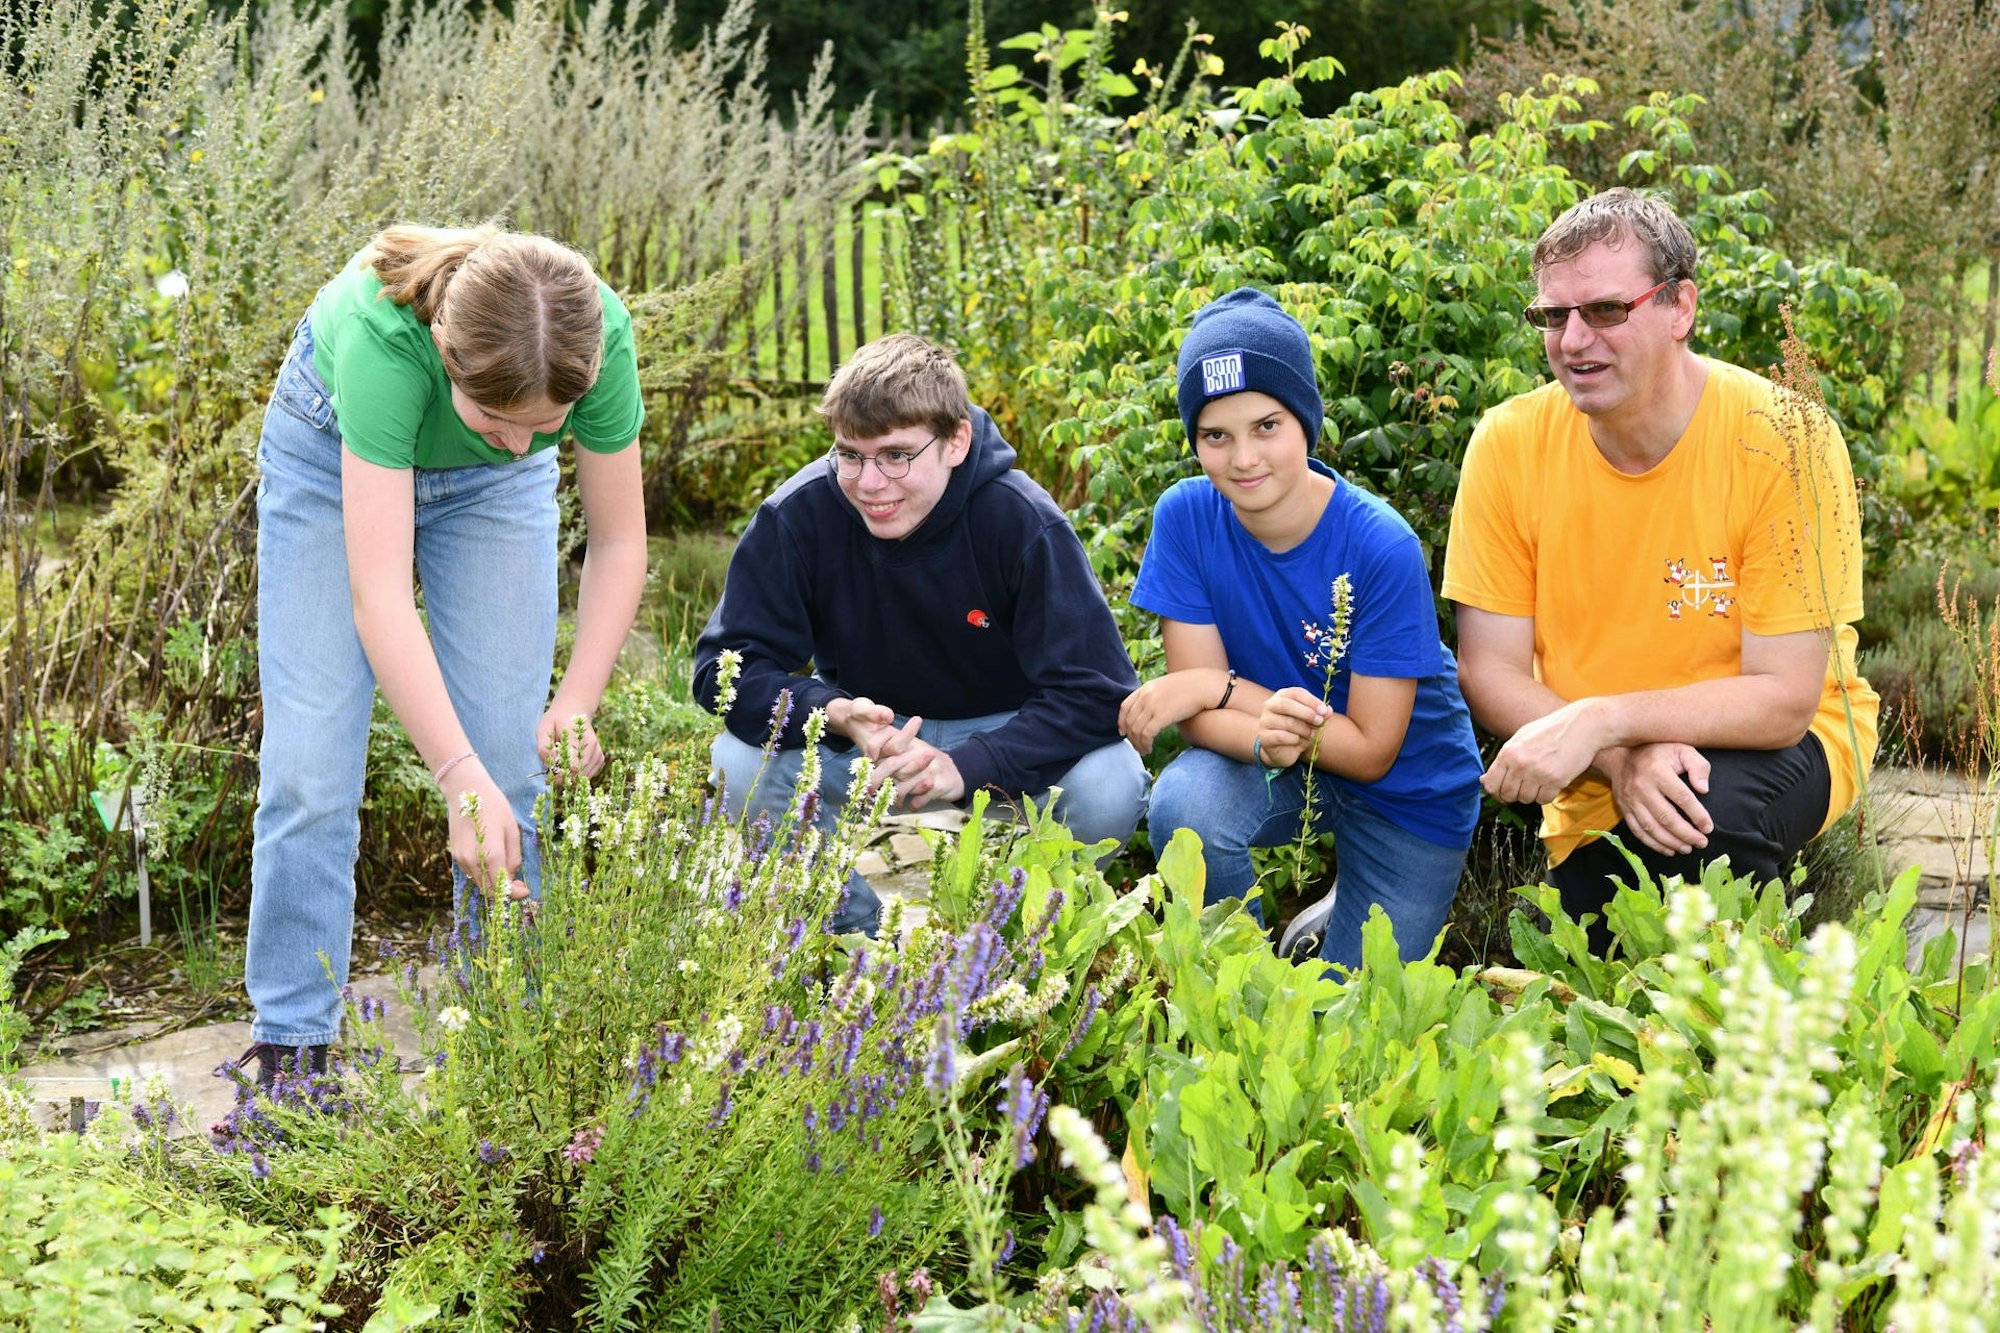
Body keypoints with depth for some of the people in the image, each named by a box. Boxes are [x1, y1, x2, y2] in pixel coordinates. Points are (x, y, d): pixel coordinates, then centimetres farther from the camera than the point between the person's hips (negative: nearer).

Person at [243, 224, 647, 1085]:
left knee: (510, 765, -4)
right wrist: (459, 778, -51)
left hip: (492, 490, 2)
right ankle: (290, 1045, 5)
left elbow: (618, 542, -20)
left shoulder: (600, 336, -36)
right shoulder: (383, 331, -44)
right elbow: (380, 596, -45)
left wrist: (576, 707, -31)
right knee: (310, 766, -5)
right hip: (333, 453, -2)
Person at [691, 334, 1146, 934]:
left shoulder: (1022, 521, -24)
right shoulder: (798, 515, -20)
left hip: (1001, 735, -1)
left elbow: (1096, 691, -26)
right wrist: (839, 716, -37)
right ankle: (868, 937, -3)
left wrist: (967, 766, -39)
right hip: (859, 734, 2)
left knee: (1108, 788, -31)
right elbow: (726, 666, -17)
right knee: (737, 767, -26)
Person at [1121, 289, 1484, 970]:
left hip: (1408, 790, -2)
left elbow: (1372, 750, -23)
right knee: (1183, 805, -31)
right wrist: (1267, 739, -42)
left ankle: (1361, 913, 36)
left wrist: (1219, 687, -27)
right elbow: (1200, 715, -19)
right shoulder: (1186, 516, -19)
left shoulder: (1381, 547, -28)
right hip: (1277, 769, 2)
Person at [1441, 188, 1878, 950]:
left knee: (1713, 808, -34)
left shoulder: (1785, 439, -20)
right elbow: (1488, 669, -9)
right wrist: (1622, 760, -26)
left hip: (1775, 747, -3)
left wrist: (1601, 719, -34)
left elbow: (1785, 699, -21)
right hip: (1596, 799, 3)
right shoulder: (1509, 444, -11)